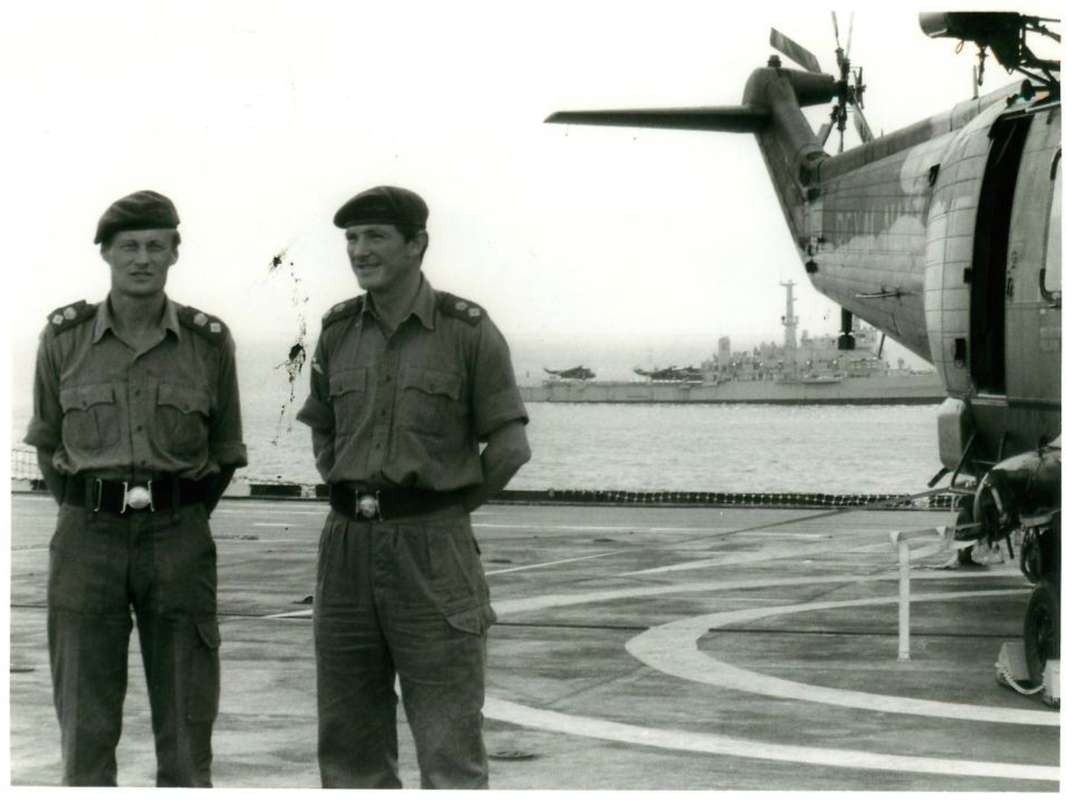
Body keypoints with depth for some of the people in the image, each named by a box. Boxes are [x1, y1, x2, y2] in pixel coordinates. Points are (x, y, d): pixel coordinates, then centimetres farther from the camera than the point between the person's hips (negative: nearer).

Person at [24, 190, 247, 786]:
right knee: (86, 733, 0)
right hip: (87, 542, 0)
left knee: (188, 728, 2)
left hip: (179, 543, 0)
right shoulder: (65, 336, 0)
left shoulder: (210, 341, 0)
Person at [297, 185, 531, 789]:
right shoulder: (340, 331, 8)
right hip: (347, 550, 5)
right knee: (350, 744, 9)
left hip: (434, 552, -5)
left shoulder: (468, 330, -6)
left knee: (450, 748, -3)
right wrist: (355, 499, 12)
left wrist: (444, 511, 3)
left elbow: (509, 446, -3)